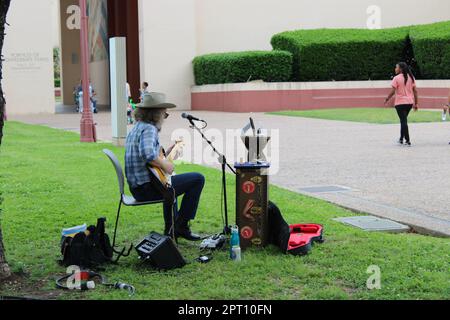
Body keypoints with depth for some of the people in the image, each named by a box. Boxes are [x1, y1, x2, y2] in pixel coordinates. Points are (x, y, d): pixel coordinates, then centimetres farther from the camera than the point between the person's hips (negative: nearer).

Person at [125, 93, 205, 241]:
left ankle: (171, 230, 39)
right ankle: (182, 225, 2)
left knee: (171, 184, 40)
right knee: (198, 179, -6)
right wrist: (164, 164, -22)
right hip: (148, 188, -10)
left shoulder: (136, 128, 15)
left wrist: (166, 154, 19)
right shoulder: (149, 129, -16)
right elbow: (147, 154, -36)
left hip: (136, 187, 11)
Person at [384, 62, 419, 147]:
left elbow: (393, 92, -13)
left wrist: (387, 100, 1)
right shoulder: (411, 77, 7)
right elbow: (415, 91, 5)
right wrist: (416, 103, 8)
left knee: (403, 121, -2)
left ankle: (408, 141, -5)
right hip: (410, 102, 6)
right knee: (404, 120, 20)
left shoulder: (397, 78, -9)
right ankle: (401, 139, 27)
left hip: (400, 103, -6)